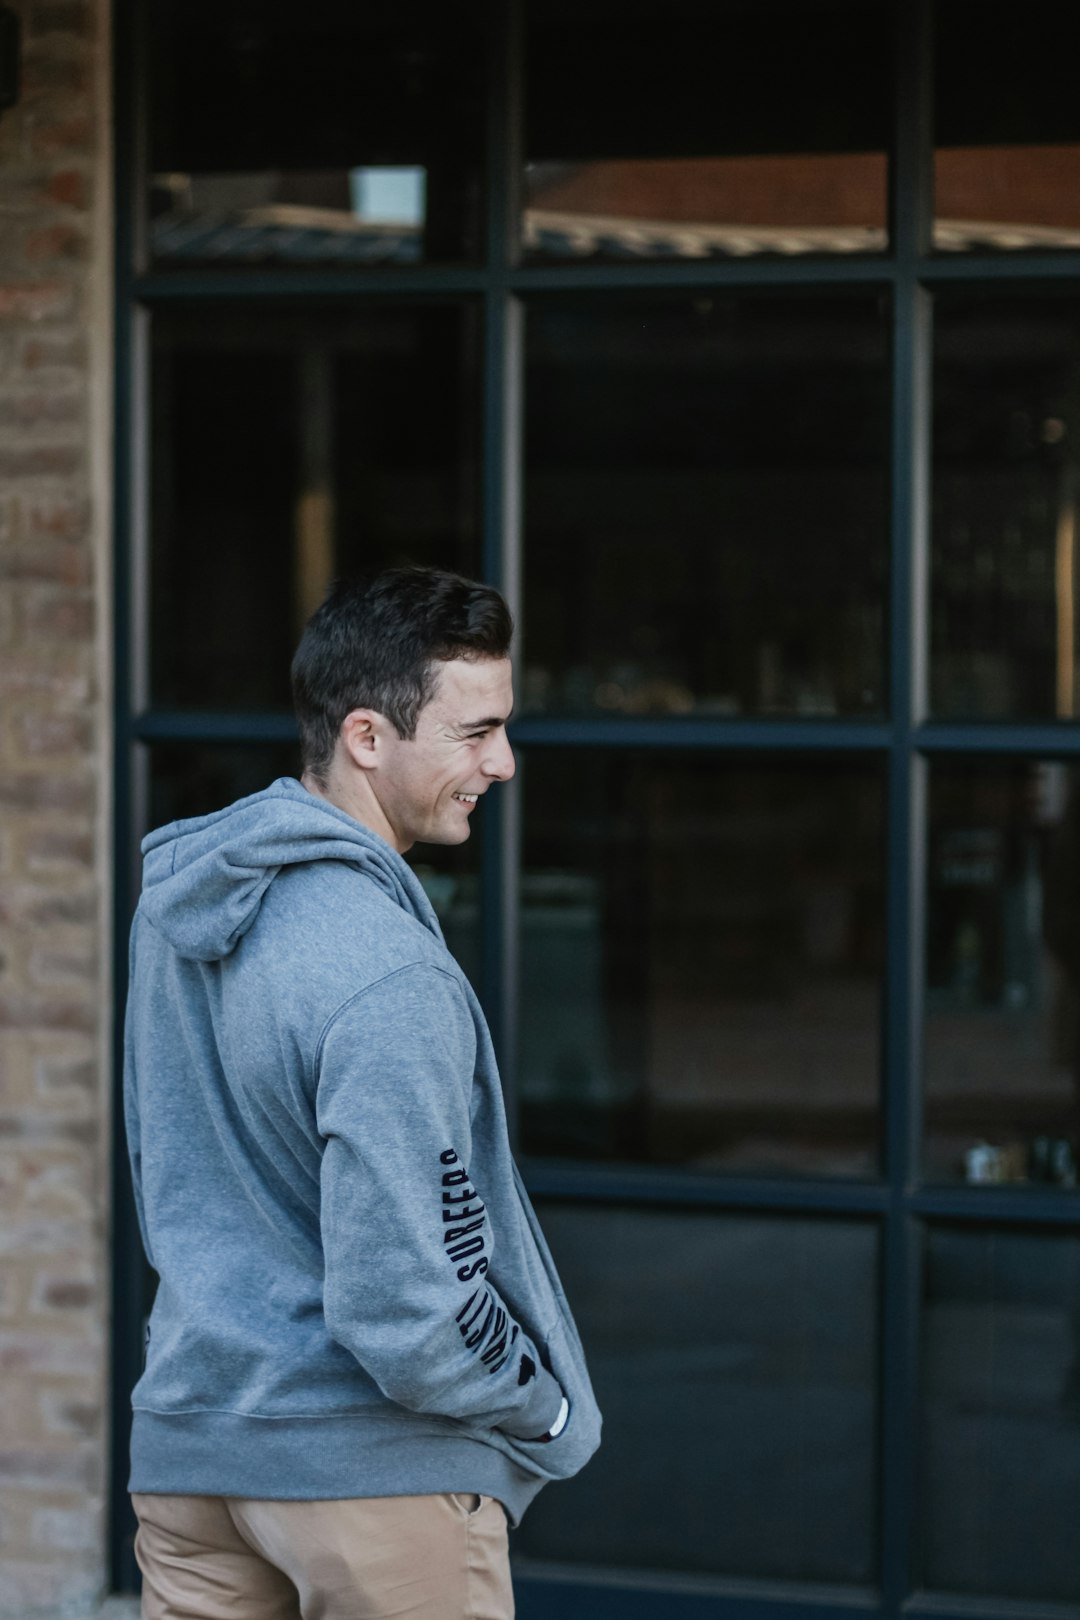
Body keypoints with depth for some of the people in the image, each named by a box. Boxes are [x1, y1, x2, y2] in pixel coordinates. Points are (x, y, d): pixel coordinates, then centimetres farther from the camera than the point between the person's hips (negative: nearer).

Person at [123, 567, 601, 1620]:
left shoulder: (176, 901, 4)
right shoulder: (390, 981, -24)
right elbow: (401, 1316, -24)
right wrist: (548, 1413, -8)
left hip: (185, 1447, 8)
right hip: (379, 1467, -8)